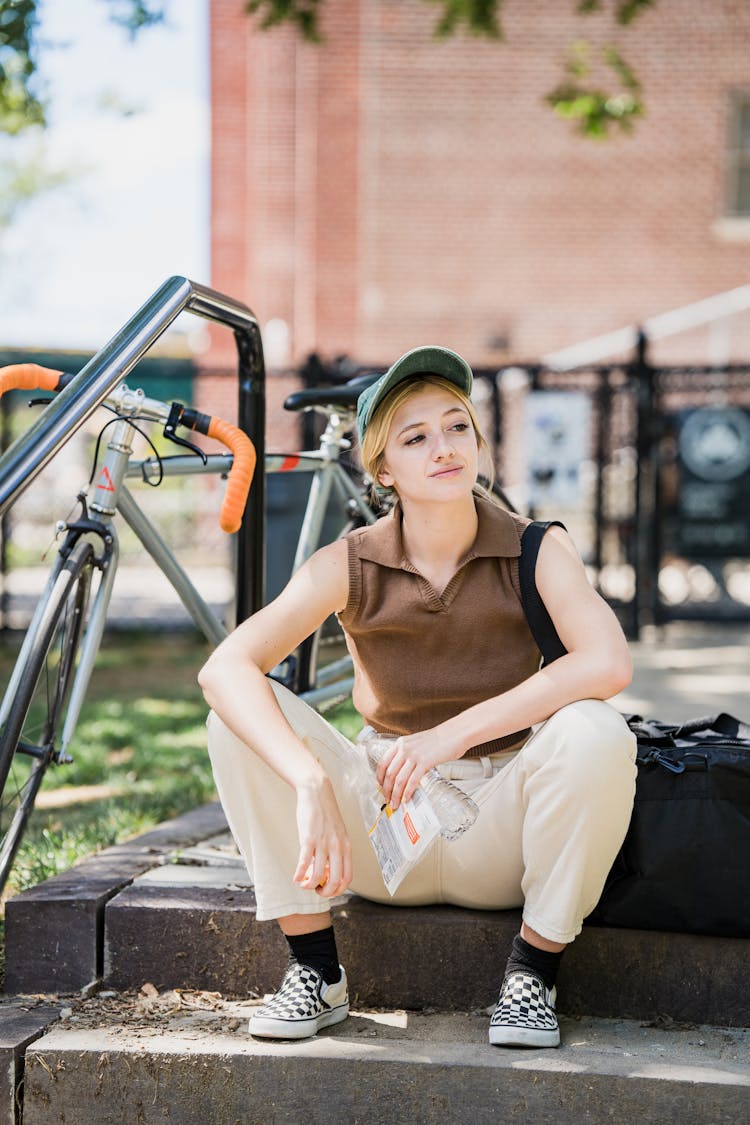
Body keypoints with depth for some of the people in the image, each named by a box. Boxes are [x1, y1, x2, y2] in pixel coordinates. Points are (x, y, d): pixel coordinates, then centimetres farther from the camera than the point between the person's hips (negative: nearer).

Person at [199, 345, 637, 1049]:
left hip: (496, 833, -1)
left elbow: (608, 662, -29)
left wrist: (455, 733, -32)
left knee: (593, 732, -32)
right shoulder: (350, 566, -9)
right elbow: (224, 669, -22)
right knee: (243, 715, -20)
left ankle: (532, 972, -12)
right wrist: (312, 784, -37)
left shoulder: (535, 552, -10)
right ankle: (315, 972, -10)